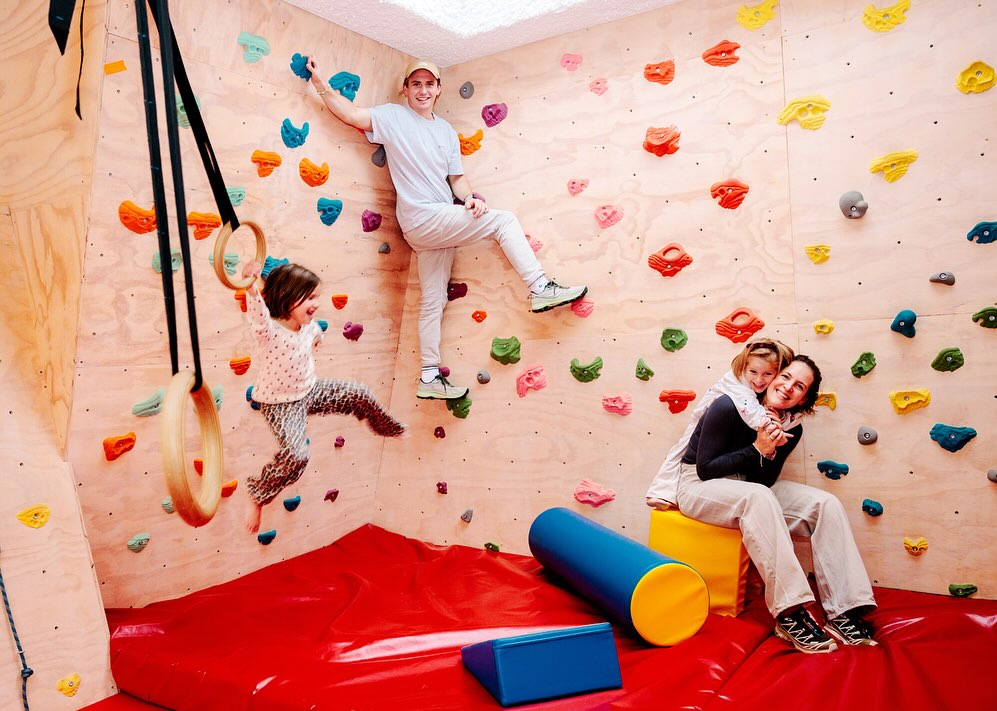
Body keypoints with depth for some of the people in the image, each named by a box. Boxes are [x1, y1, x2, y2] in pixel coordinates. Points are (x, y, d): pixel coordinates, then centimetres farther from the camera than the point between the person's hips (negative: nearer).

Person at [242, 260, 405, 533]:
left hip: (310, 391, 7)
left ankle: (388, 428, 35)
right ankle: (256, 496, -3)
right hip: (280, 404, -7)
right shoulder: (269, 331, -31)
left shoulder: (308, 325, -8)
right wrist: (250, 287, -71)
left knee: (360, 394, 7)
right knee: (295, 455, -26)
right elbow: (258, 314, -55)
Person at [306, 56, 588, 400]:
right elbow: (350, 114, -6)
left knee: (433, 301, 7)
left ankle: (430, 378, 13)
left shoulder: (447, 131, 17)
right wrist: (321, 84, -17)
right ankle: (541, 288, -10)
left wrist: (470, 197, -4)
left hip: (441, 226, 7)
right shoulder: (393, 116, 2)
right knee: (503, 220, -14)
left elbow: (457, 177, 15)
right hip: (422, 220, -7)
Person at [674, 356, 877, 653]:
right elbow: (705, 469, -20)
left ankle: (844, 613, -17)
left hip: (751, 491, 7)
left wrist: (771, 453, -21)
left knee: (827, 504, -12)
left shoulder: (791, 429, -2)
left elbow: (764, 481, -2)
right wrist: (756, 449, -25)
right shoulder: (728, 406, -20)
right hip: (698, 486, -6)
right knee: (757, 497, -38)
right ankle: (790, 615, -36)